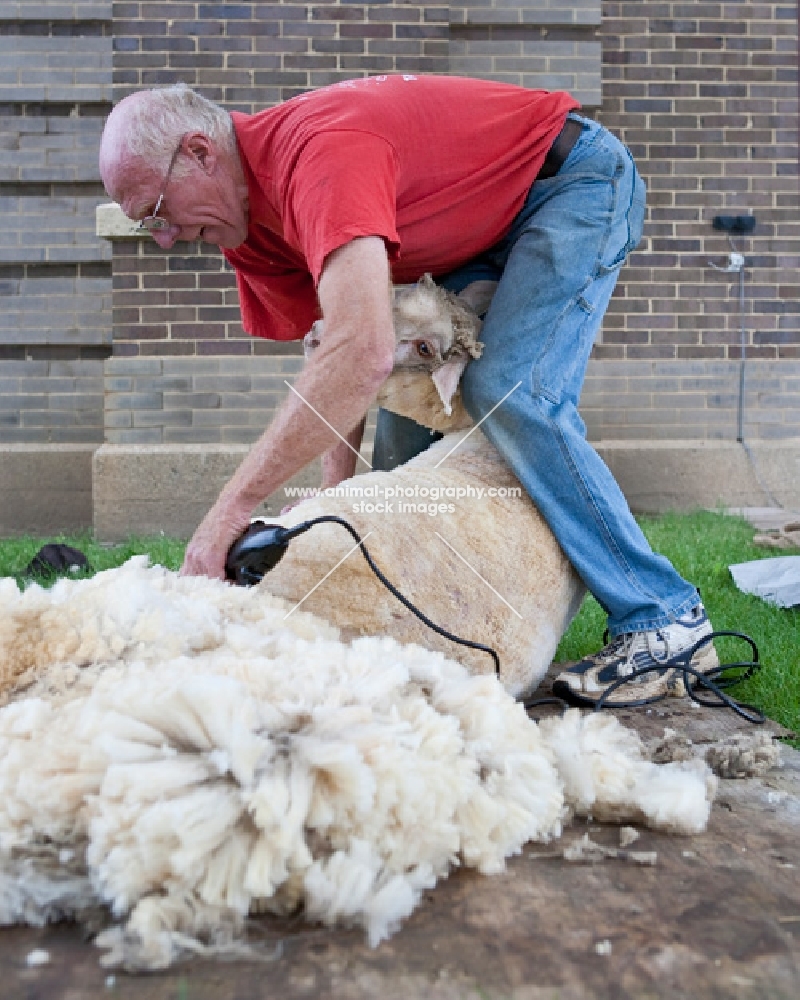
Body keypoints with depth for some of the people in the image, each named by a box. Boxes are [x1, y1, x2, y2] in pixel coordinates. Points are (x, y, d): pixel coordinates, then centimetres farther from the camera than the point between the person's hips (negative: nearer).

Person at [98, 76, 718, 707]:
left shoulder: (320, 149, -34)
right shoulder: (247, 217, -4)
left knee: (511, 395, -24)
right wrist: (335, 486, -18)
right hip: (482, 228, 9)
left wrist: (233, 507, -44)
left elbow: (364, 354, -47)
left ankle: (665, 619, -14)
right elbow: (339, 350, -4)